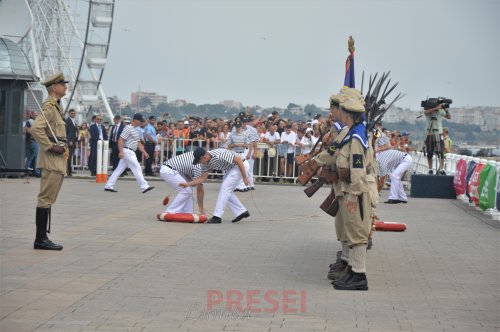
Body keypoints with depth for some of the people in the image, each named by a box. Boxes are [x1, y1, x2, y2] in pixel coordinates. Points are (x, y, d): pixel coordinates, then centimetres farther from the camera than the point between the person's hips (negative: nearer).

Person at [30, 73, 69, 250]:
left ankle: (43, 238, 16)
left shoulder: (56, 106, 18)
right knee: (46, 199, -8)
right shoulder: (49, 106, -13)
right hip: (52, 158, -10)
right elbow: (36, 129, -26)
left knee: (48, 199, 11)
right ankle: (40, 239, -6)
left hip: (58, 158, 10)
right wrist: (51, 147, -21)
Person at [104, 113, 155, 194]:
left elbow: (138, 143, 22)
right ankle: (144, 187, -8)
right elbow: (120, 140, -18)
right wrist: (121, 151, -27)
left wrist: (144, 152, 14)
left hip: (131, 152, 10)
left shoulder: (136, 130, 19)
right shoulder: (128, 128, -11)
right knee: (137, 168, -9)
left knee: (119, 169, 9)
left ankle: (108, 186, 10)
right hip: (127, 151, -10)